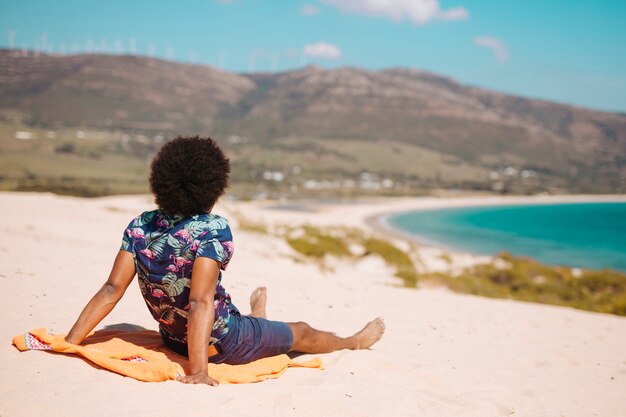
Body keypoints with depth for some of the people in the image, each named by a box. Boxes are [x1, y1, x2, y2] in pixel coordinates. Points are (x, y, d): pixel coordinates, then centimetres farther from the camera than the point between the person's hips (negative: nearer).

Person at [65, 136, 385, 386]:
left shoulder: (140, 226, -11)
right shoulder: (213, 229, -27)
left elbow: (112, 290, -16)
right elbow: (200, 303, -34)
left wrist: (69, 343, -14)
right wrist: (198, 371, -36)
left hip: (174, 340, 6)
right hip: (221, 344, -5)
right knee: (302, 332, 21)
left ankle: (256, 319, 73)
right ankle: (355, 341, 49)